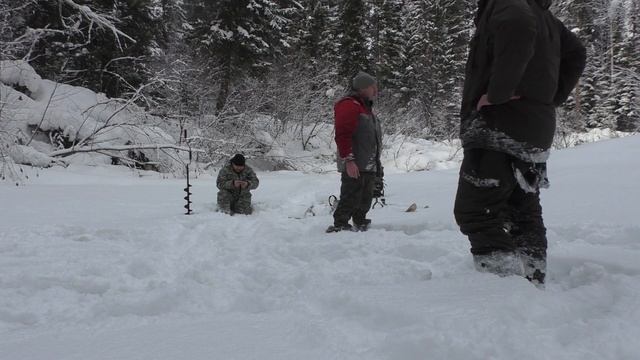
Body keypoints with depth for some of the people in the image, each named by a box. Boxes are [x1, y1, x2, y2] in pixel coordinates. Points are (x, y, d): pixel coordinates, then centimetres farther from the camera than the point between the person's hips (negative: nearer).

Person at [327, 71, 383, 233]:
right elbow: (342, 135, -21)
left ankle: (360, 226, 29)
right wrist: (349, 160, -26)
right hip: (354, 167, -10)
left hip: (369, 167, 10)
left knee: (365, 201, 17)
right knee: (350, 200, -9)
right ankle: (339, 228, -2)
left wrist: (377, 164, 25)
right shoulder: (349, 105, -12)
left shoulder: (366, 107, 21)